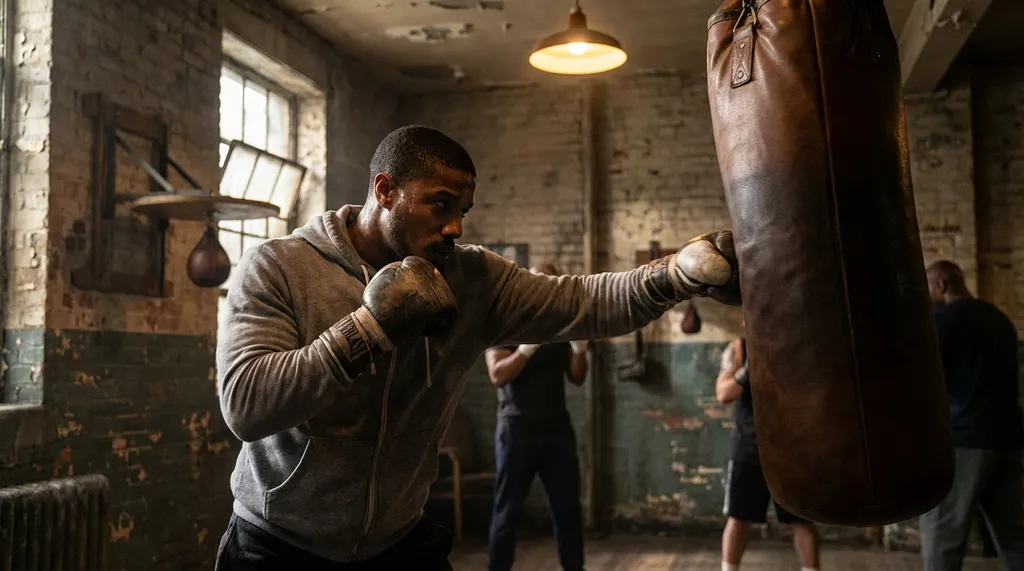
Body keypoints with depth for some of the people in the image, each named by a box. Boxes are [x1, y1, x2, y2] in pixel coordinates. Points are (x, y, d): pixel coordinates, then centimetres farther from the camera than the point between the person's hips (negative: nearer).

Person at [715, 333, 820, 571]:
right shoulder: (739, 349, -4)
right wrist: (749, 368, -27)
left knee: (803, 520, 4)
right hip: (750, 447, 0)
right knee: (738, 518, 6)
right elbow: (723, 395, -12)